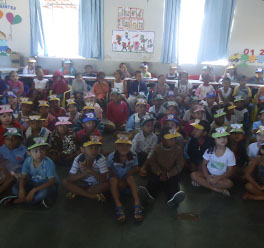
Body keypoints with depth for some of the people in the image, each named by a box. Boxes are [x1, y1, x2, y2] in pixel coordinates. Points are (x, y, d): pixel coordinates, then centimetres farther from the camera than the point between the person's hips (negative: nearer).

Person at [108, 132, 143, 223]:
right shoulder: (111, 157, -16)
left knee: (130, 177, -31)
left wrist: (124, 180, -25)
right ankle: (118, 206, -31)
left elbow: (135, 169, -12)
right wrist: (119, 182, -25)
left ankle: (137, 205, -31)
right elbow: (111, 172, -11)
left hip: (127, 181, 1)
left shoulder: (133, 155, -13)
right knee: (112, 179, -32)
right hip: (117, 182, -1)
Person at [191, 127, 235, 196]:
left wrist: (218, 178, -25)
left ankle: (202, 182, -21)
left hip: (221, 177, -2)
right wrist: (207, 176, -20)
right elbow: (204, 164, -2)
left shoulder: (230, 154, -12)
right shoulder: (209, 150, -7)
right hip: (208, 174, 2)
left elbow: (229, 172, -9)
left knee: (229, 183, -33)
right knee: (193, 175, -24)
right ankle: (219, 190, -22)